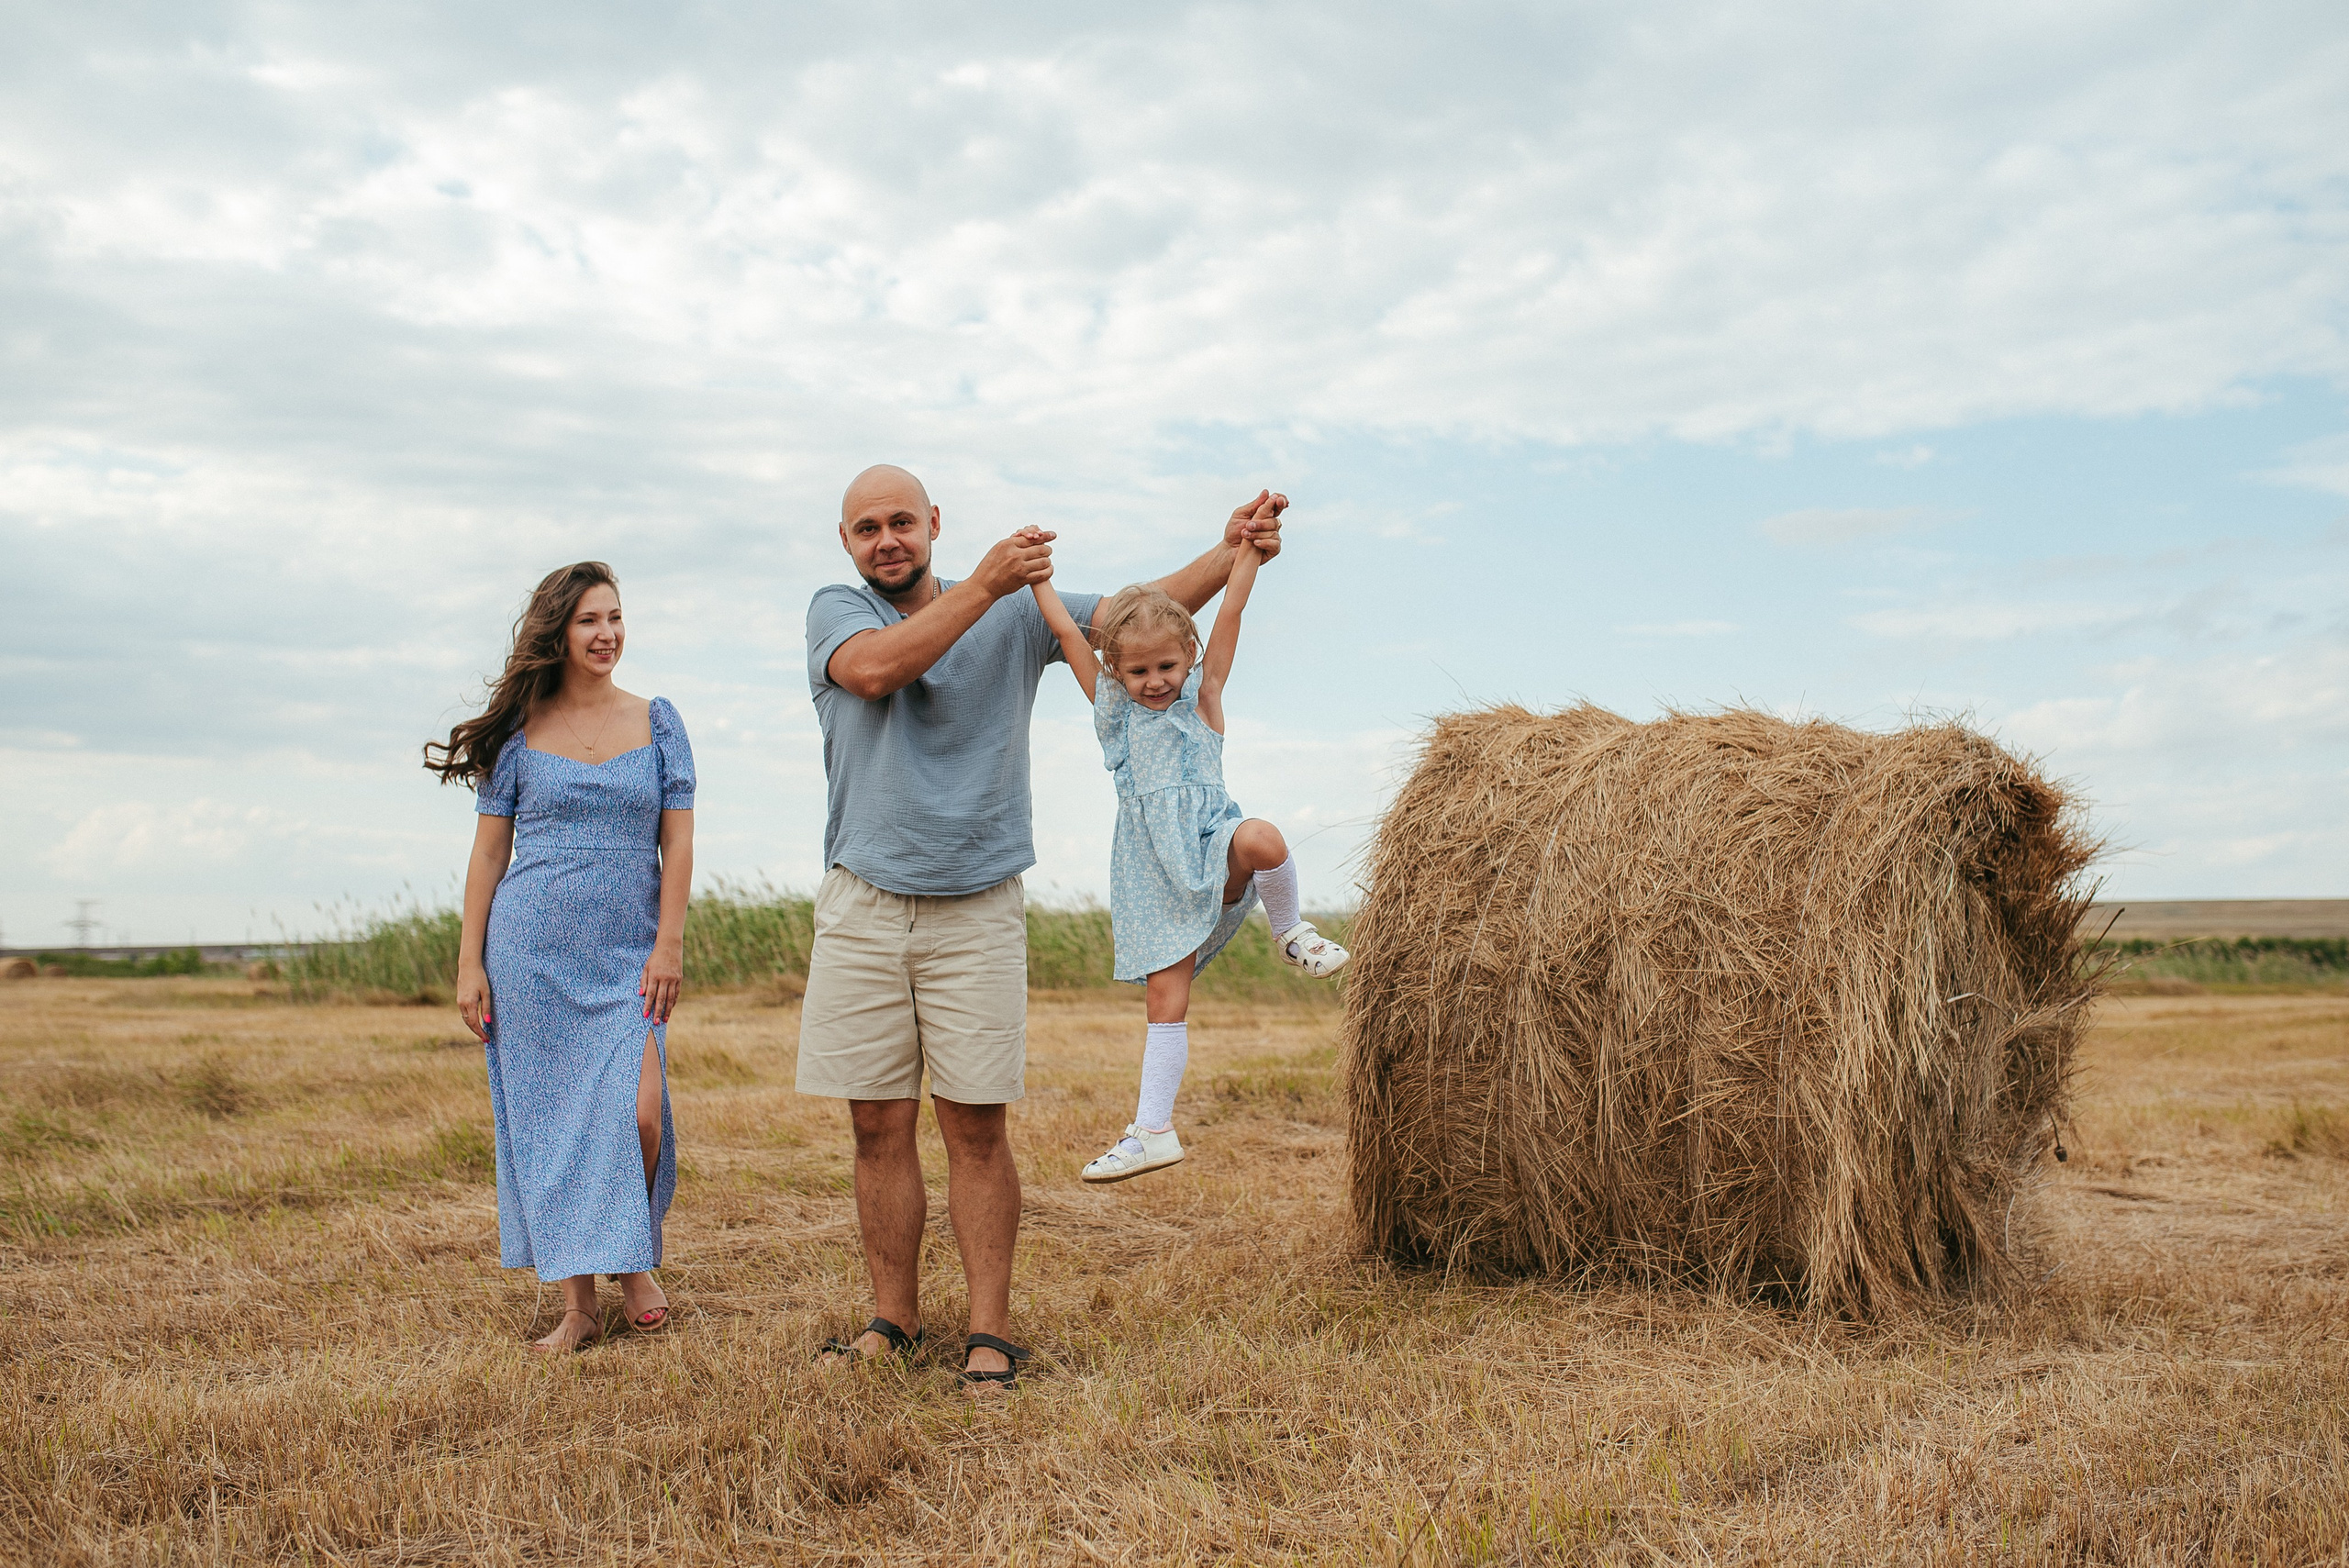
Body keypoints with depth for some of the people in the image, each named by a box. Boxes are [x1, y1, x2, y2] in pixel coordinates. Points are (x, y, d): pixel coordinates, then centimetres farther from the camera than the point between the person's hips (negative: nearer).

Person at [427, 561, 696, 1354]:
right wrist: (470, 963, 1)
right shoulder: (518, 733, 5)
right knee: (553, 1120, 2)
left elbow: (677, 840, 5)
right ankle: (578, 1304, 12)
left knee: (638, 1112, -13)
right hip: (532, 951, 0)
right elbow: (488, 851, 6)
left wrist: (669, 943, -4)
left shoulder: (658, 722, 7)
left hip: (628, 956, 0)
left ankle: (636, 1260, 16)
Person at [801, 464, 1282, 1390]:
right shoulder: (835, 612, 5)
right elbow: (875, 669, -18)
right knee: (880, 1126, 5)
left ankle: (989, 1332, 6)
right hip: (863, 906, 1)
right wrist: (984, 585, -21)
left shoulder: (1016, 614, 7)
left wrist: (1231, 553, -10)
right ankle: (893, 1321, 18)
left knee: (975, 1127, -1)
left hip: (976, 911, -1)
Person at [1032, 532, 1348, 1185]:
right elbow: (1064, 629, 6)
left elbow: (1230, 614, -2)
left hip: (1210, 849, -2)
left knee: (1260, 840, -37)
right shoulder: (1110, 705, 9)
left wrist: (1249, 544, -5)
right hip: (1154, 874, 2)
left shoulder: (1203, 698, 3)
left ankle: (1289, 930, -8)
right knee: (1165, 995, 0)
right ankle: (1153, 1130, 7)